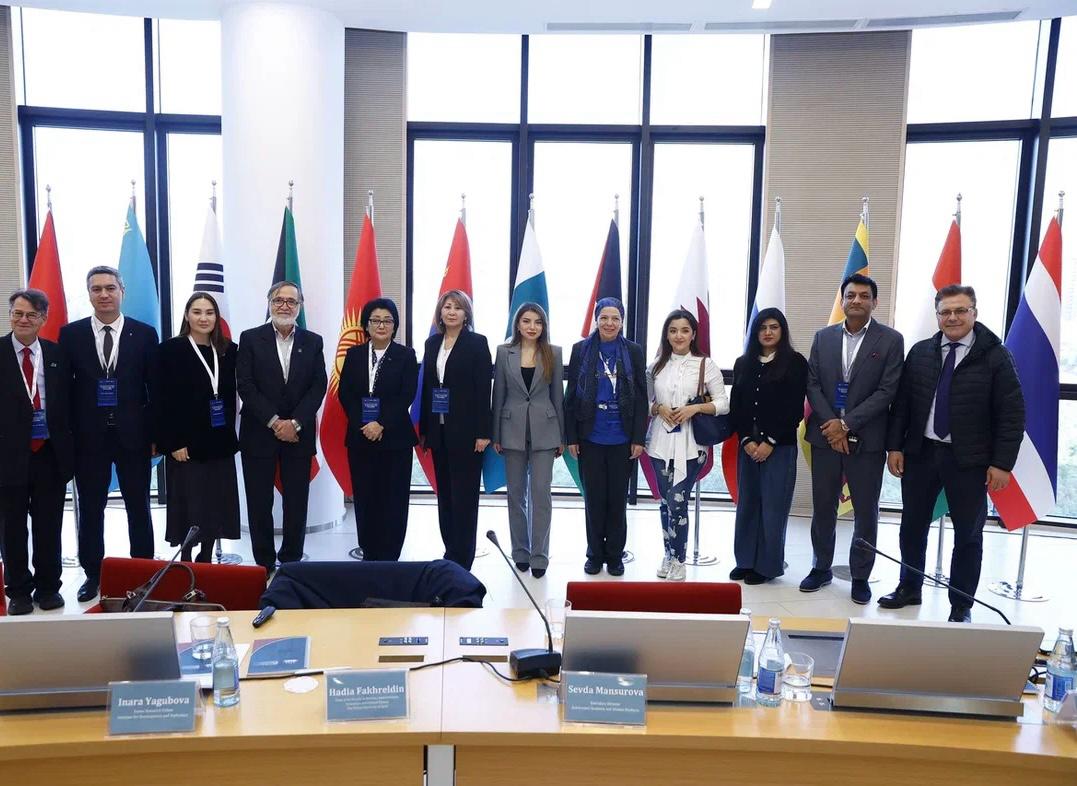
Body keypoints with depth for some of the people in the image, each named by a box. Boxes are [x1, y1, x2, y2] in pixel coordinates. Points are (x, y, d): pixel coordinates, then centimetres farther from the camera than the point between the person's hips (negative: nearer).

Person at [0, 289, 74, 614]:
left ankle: (48, 587, 26)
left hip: (51, 454, 2)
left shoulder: (57, 355, 4)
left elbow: (68, 402, 5)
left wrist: (68, 447, 0)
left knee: (49, 526, 12)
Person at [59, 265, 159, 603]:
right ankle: (93, 574, 24)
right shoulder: (70, 334, 2)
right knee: (90, 509, 11)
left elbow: (155, 388, 0)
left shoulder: (145, 334, 0)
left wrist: (156, 435, -2)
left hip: (133, 435, -1)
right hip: (88, 436, 1)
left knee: (138, 508, 9)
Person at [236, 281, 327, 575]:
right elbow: (245, 386, -5)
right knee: (260, 503, 4)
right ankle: (264, 563, 15)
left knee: (297, 502, 5)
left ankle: (291, 561, 17)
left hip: (299, 434, 1)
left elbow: (319, 386, 0)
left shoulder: (313, 341, 6)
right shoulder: (250, 338, 2)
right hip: (259, 433, -1)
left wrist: (294, 423, -11)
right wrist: (274, 422, -13)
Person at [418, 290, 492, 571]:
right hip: (438, 428, 5)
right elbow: (427, 386, 12)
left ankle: (462, 558, 6)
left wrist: (483, 432, -14)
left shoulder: (477, 343, -4)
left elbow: (483, 389, -8)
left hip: (465, 429, -5)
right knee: (444, 493, 10)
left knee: (464, 495, -1)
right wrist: (424, 429, 9)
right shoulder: (432, 343, 11)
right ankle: (450, 551, 20)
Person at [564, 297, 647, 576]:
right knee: (594, 498, 8)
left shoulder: (633, 351, 2)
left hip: (622, 439, 0)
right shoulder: (581, 350, 2)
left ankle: (615, 556, 21)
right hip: (590, 438, 0)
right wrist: (571, 437, -1)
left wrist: (638, 438, -3)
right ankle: (594, 554, 21)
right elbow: (571, 395, 2)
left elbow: (641, 398, 2)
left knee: (617, 499, 8)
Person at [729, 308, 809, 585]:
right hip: (748, 445, 4)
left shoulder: (795, 362, -1)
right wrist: (746, 440, -5)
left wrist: (770, 442, -10)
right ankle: (745, 561, 17)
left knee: (772, 506, 0)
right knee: (746, 504, 7)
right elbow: (735, 406, 8)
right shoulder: (743, 363, 11)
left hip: (780, 446, -4)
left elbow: (795, 408, -6)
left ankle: (767, 565, 10)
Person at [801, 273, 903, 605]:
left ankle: (860, 576, 21)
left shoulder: (891, 340, -3)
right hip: (825, 435, 3)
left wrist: (847, 424, -14)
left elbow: (887, 391, -8)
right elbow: (812, 385, 4)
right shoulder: (823, 337, 7)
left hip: (866, 439, -2)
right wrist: (831, 426, -9)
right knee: (823, 508, 11)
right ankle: (821, 568, 27)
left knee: (865, 512, 7)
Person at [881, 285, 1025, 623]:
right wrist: (895, 446, 1)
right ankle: (909, 589, 32)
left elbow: (1012, 414, -7)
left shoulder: (996, 356, -6)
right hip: (920, 453, 3)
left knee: (968, 534, 8)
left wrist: (1002, 463, -11)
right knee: (913, 526, 14)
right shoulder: (920, 352, 4)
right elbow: (901, 403, 6)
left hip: (969, 461, -3)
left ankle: (961, 605, 23)